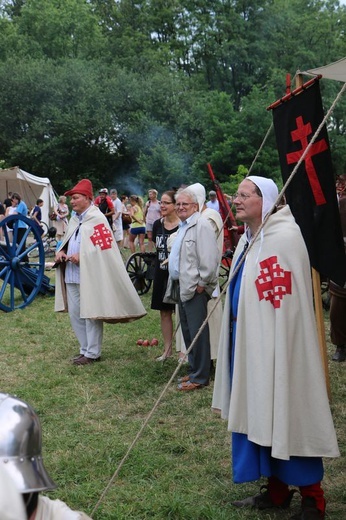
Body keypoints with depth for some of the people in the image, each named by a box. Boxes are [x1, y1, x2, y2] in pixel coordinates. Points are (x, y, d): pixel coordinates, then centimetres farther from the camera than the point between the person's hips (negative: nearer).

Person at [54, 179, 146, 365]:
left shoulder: (97, 219, -9)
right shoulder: (75, 220, 16)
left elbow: (105, 248, -15)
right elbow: (66, 241, 26)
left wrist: (82, 256, -20)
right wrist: (60, 251, 5)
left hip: (89, 275, -8)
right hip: (72, 275, 8)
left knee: (90, 315, -1)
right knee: (75, 314, 12)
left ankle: (92, 353, 9)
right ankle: (85, 349, 24)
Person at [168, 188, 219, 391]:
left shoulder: (201, 225, -15)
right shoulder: (183, 226, 17)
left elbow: (209, 258, -21)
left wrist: (202, 284, -17)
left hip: (195, 289, -10)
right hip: (183, 287, 10)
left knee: (197, 333, -4)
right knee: (188, 332, 16)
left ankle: (200, 377, 5)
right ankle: (194, 370, 28)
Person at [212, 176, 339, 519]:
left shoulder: (284, 237, -18)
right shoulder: (248, 239, 10)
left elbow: (286, 302, -21)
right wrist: (236, 335, 17)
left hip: (277, 346, -9)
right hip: (249, 342, 9)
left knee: (286, 417, 0)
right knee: (259, 416, 14)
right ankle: (277, 490, 28)